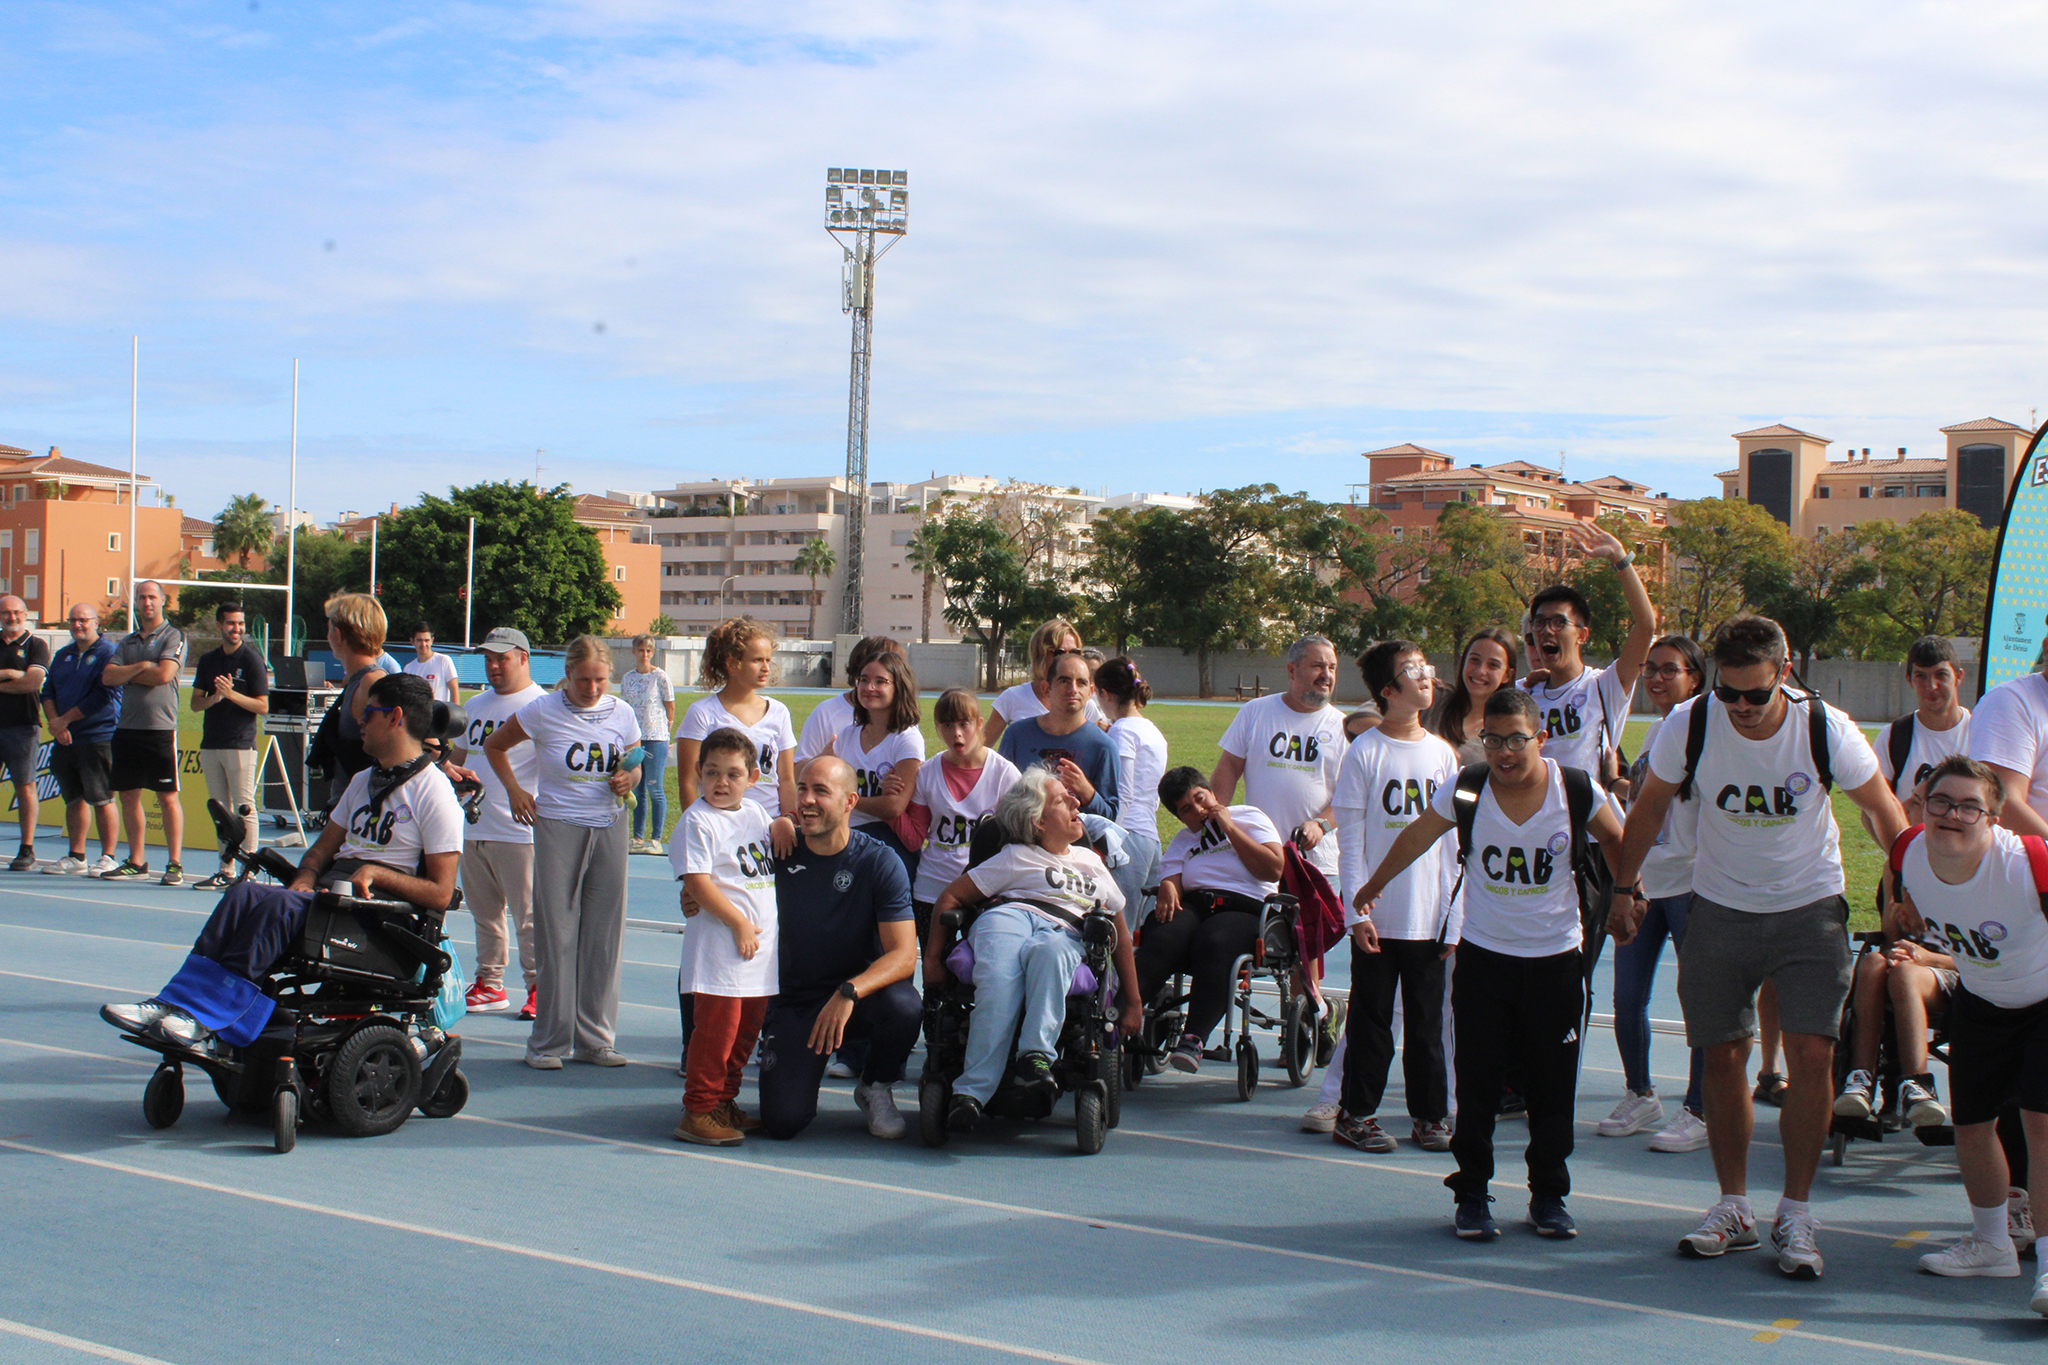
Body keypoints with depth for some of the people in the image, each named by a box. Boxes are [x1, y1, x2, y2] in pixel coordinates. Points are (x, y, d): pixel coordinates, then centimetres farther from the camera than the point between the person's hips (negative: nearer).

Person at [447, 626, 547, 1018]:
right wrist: (452, 769, 3)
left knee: (528, 916, -4)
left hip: (519, 832, -7)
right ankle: (489, 984, 23)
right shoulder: (475, 705, 18)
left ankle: (539, 987, 4)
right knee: (484, 913, 14)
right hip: (474, 828, 7)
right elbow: (460, 754, 26)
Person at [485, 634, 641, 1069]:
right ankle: (548, 1042, 8)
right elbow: (494, 745, 10)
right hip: (557, 826, -3)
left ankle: (595, 1040, 14)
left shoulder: (622, 713, 3)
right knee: (556, 936, -1)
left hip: (609, 827, 3)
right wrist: (515, 790, 0)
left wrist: (627, 780, -5)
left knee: (605, 936, 5)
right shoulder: (542, 711, -5)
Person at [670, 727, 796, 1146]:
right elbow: (698, 883, -16)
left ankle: (724, 1102, 25)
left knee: (747, 1028, 13)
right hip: (719, 948, -8)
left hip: (761, 945, 8)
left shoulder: (756, 813, 13)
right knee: (716, 1028, -8)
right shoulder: (698, 821, -9)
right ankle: (699, 1111, -1)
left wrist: (784, 824, 11)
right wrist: (739, 923, -18)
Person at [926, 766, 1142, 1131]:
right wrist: (933, 957, 5)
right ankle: (971, 1092, -44)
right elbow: (950, 897, 18)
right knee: (998, 983, -39)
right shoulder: (1017, 857, 23)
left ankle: (1036, 1055, -51)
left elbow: (1119, 931, 34)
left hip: (1064, 933, 2)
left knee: (1050, 951, -41)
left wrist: (1133, 1002, 27)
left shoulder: (1091, 862, 34)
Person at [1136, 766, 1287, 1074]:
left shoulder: (1249, 817, 15)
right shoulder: (1181, 841, 27)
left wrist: (1229, 827, 1)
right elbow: (1171, 880, 7)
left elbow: (1273, 869, -1)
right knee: (1161, 940, -32)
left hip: (1245, 909, -3)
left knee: (1213, 944, -37)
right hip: (1193, 906, 3)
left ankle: (1194, 1040, -44)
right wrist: (1168, 892, -18)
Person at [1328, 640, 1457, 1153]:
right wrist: (1356, 909, -11)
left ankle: (1430, 1114, 21)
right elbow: (1350, 840, -5)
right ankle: (1355, 1114, 16)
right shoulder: (1365, 753, -4)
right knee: (1371, 1019, 4)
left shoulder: (1442, 754, 7)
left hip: (1430, 917, 3)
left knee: (1427, 1019, 9)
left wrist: (1454, 917, 4)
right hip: (1377, 917, -3)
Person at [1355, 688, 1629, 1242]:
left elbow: (1616, 841, 10)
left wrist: (1624, 893, 10)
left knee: (1552, 1086, 6)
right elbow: (1416, 837, 7)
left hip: (1557, 957, 0)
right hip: (1484, 954, 0)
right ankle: (1472, 1194, 13)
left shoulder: (1577, 790, -11)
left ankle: (1548, 1196, 20)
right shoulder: (1465, 791, -11)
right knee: (1477, 1083, 2)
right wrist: (1372, 887, 18)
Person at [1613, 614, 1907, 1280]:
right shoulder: (1688, 725, -15)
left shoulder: (1827, 730, -18)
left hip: (1810, 908, -1)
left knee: (1811, 1054, -11)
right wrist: (1621, 891, 8)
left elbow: (1884, 808, -2)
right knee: (1723, 1056, 3)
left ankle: (1795, 1215, 2)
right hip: (1719, 909, 2)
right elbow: (1649, 807, 1)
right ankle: (1733, 1207, 19)